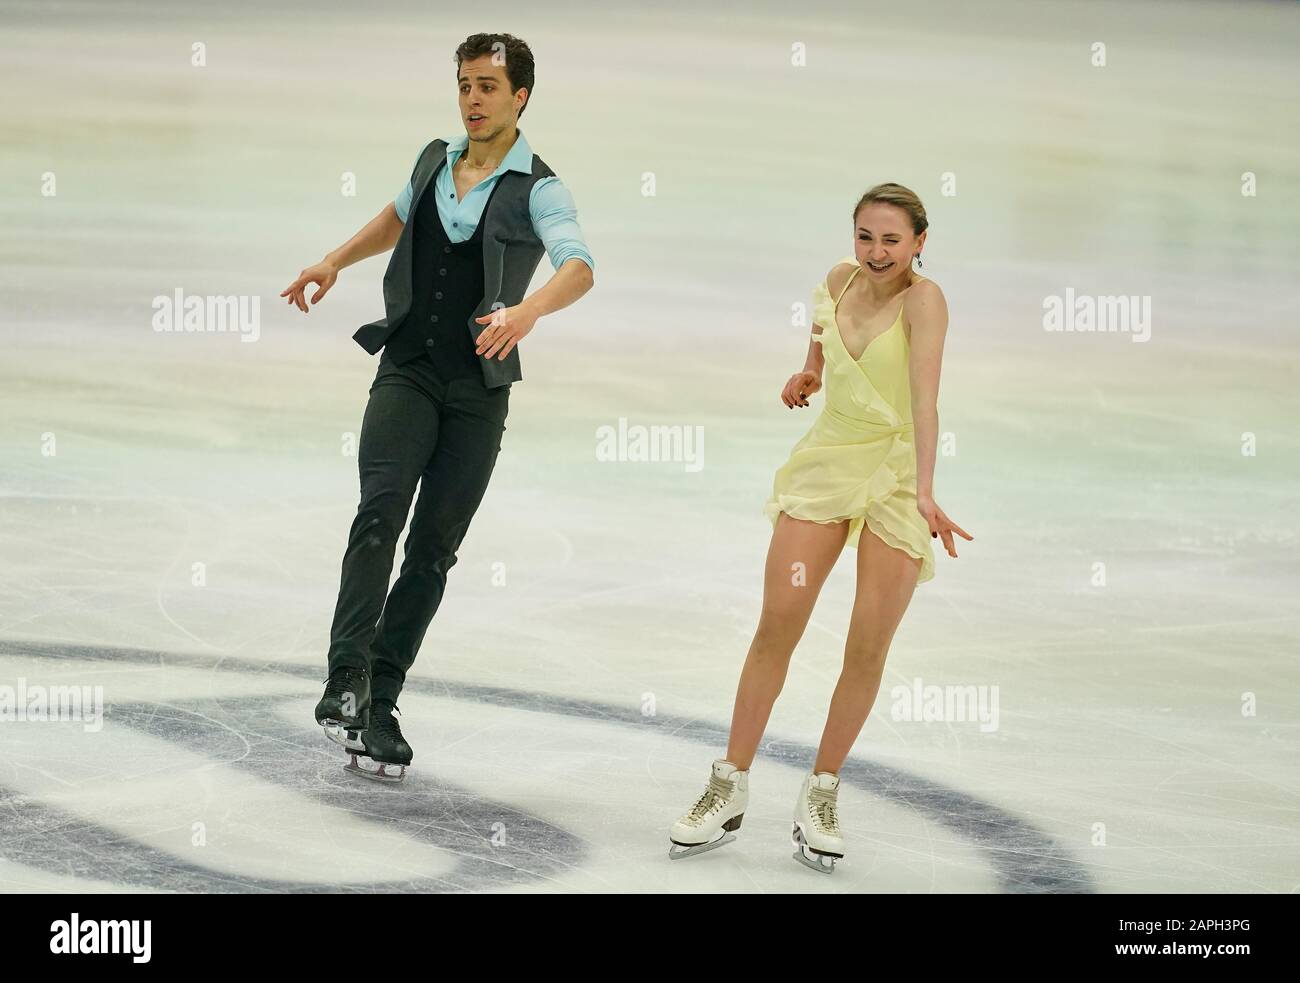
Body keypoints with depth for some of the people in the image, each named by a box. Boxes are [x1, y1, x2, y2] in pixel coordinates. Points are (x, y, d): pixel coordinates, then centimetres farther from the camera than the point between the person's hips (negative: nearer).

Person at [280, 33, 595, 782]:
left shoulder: (537, 190, -6)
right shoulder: (436, 161, 10)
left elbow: (581, 268, -25)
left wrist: (528, 309, -43)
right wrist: (336, 261, 27)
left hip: (478, 390, -2)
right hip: (408, 373, 2)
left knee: (435, 549, 0)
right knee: (381, 510, -20)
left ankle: (379, 703, 6)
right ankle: (348, 678, -27)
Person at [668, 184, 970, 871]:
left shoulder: (923, 299, -17)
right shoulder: (840, 280, 0)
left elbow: (924, 396, -32)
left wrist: (924, 493, -41)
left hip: (896, 473, -4)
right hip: (827, 459, 4)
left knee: (868, 648, -4)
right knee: (777, 623, -3)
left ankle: (820, 794, 11)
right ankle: (729, 788, 5)